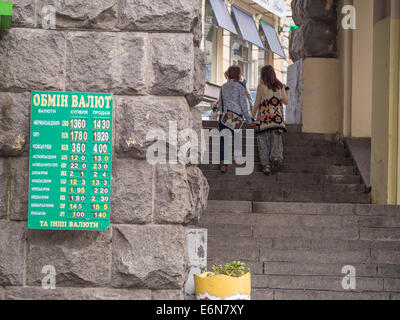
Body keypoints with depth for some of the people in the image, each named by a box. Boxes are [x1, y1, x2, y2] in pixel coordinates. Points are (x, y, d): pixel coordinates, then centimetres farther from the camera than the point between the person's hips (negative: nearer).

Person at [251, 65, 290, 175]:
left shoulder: (261, 86, -1)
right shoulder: (280, 86, 8)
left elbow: (257, 102, 1)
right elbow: (286, 101, 14)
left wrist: (252, 116, 11)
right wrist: (287, 91, 30)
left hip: (264, 117, -2)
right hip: (277, 116, 3)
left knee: (264, 141, 1)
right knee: (276, 140, 3)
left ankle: (266, 164, -8)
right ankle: (277, 157, -24)